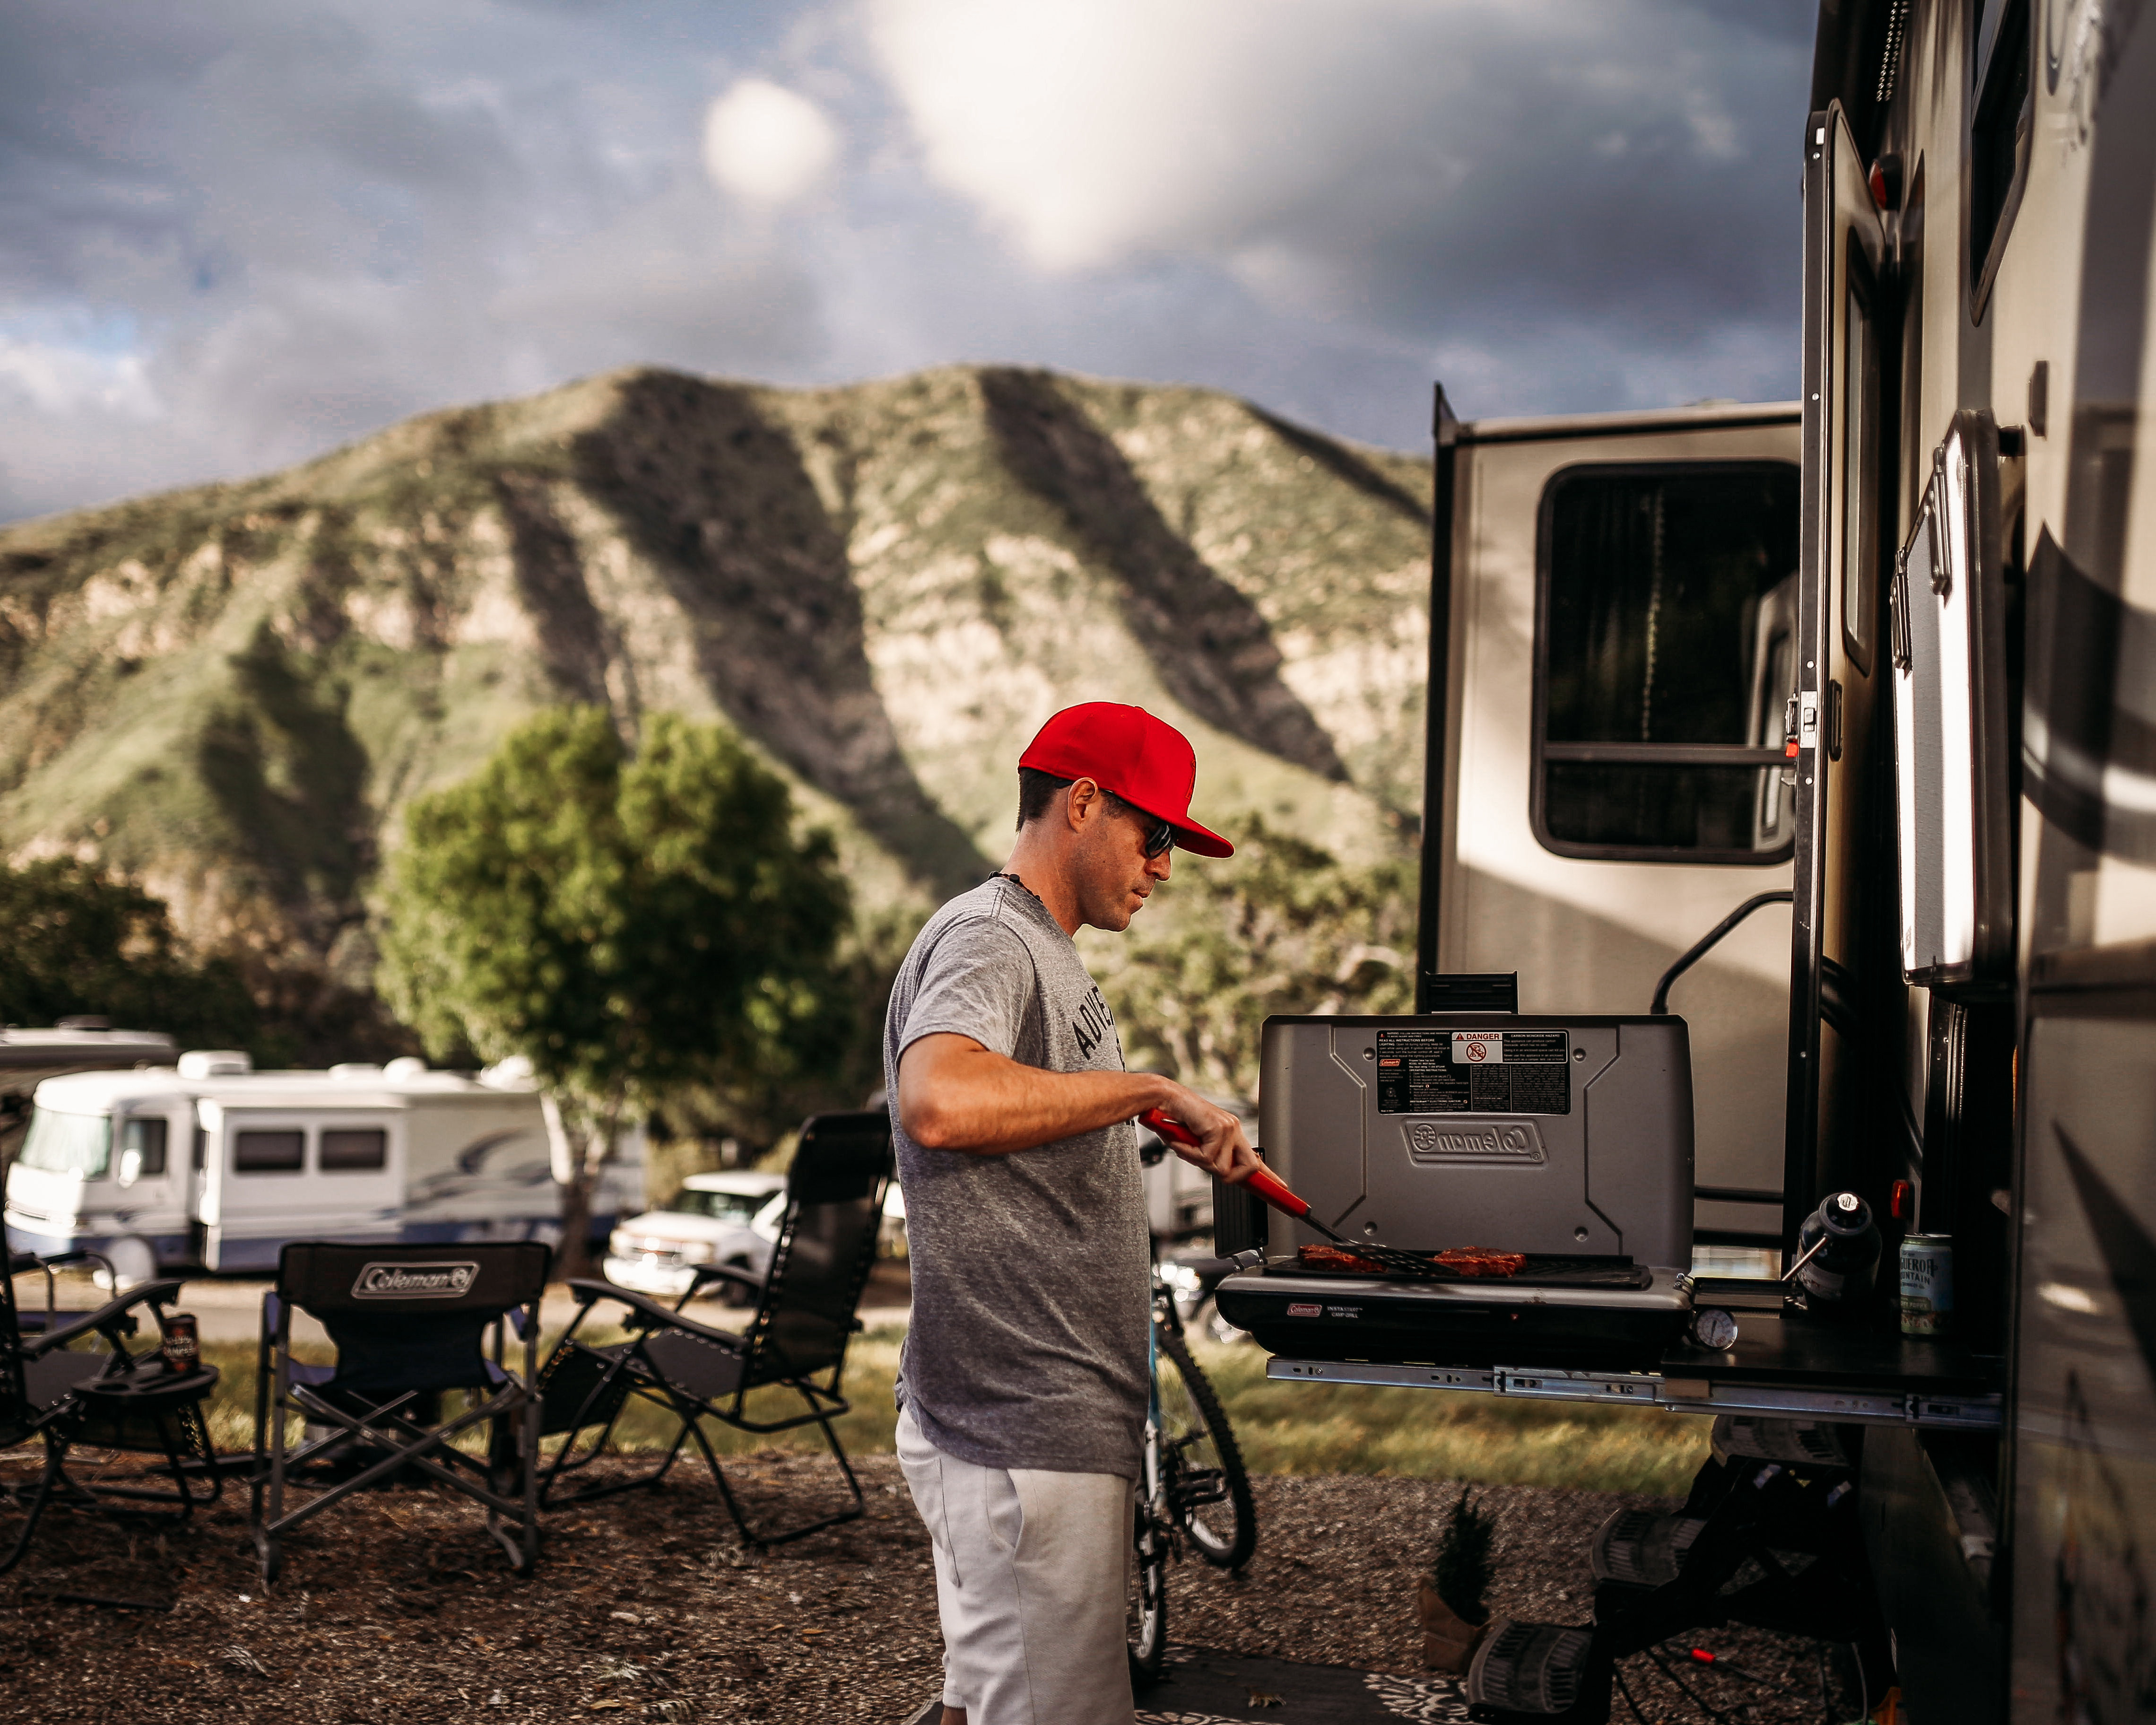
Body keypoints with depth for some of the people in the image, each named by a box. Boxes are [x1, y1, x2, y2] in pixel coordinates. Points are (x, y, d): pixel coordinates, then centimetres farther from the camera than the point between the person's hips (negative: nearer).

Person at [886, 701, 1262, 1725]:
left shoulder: (1046, 951, 22)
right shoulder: (986, 938, -12)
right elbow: (940, 1103, -33)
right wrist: (1151, 1091, -26)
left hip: (1052, 1417, 11)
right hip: (1023, 1438, -11)